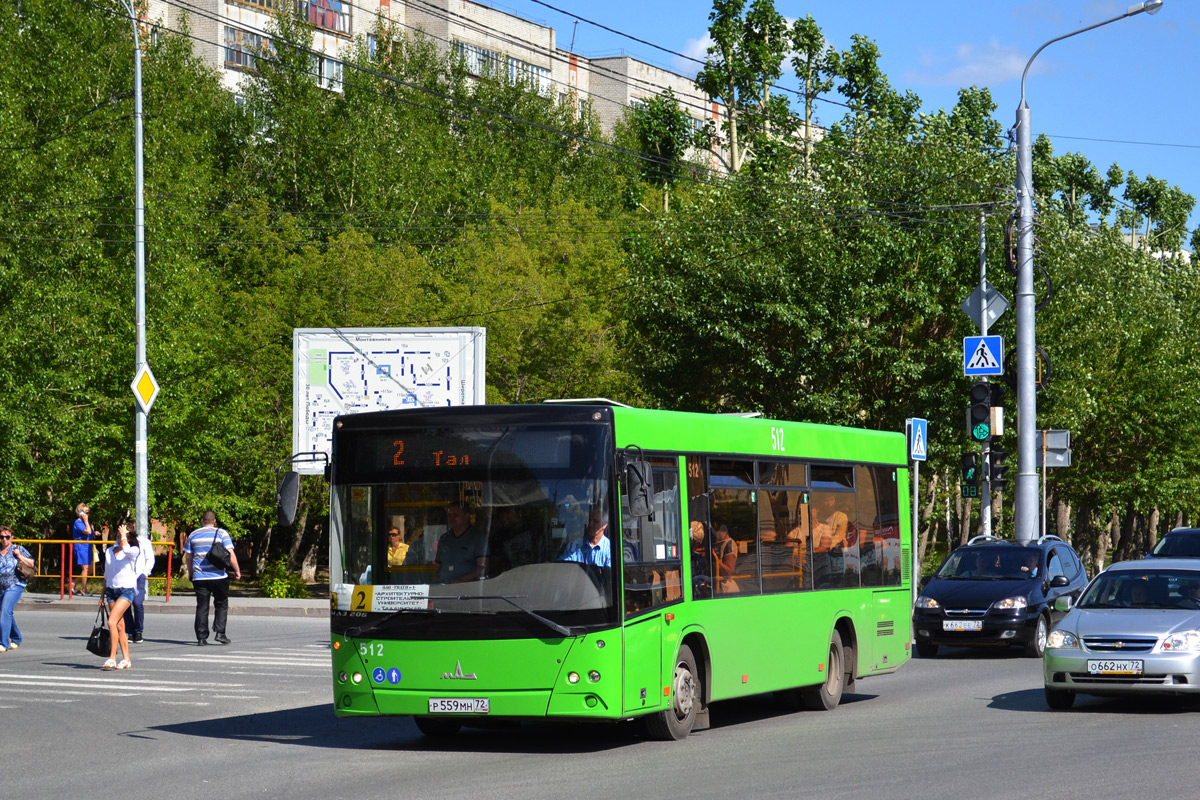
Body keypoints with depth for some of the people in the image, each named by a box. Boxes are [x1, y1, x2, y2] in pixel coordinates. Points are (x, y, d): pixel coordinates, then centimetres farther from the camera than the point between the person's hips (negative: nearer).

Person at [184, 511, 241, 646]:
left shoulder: (193, 535, 9)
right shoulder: (222, 533, 0)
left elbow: (188, 557, 13)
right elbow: (231, 554, -6)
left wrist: (190, 573, 26)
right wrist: (237, 571, 4)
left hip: (199, 577, 2)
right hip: (218, 576, -2)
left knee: (202, 607, 5)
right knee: (221, 605, 10)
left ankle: (201, 637, 1)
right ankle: (219, 632, -2)